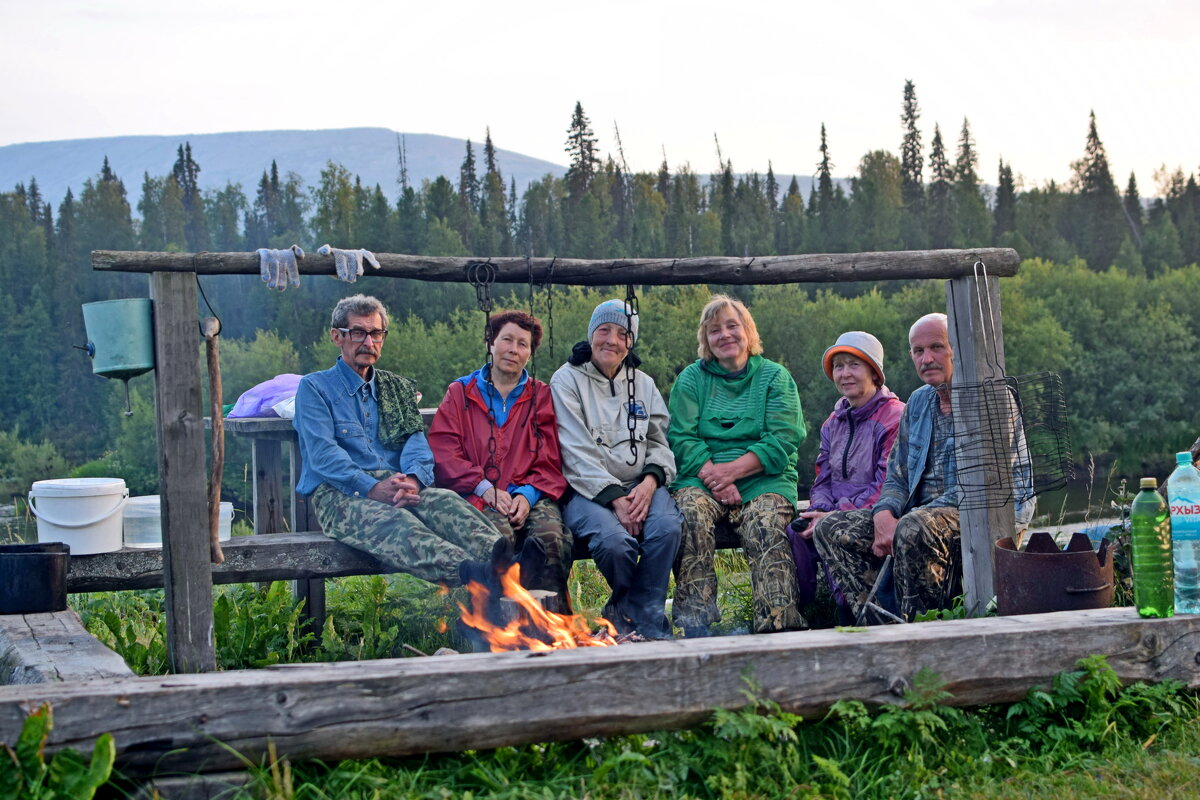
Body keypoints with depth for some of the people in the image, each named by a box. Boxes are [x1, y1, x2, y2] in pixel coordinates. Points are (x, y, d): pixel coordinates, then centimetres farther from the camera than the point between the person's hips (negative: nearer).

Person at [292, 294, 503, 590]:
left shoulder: (397, 388, 25)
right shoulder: (315, 388, 10)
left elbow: (416, 442, 10)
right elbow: (322, 454, -5)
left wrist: (413, 479, -16)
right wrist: (372, 488, -21)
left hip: (398, 488, 4)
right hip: (338, 494, -4)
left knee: (444, 501, -32)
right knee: (390, 520, -39)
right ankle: (470, 572, -66)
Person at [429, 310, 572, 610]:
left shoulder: (541, 396, 22)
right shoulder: (460, 394, 18)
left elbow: (551, 461, 13)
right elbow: (443, 454, 6)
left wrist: (528, 494, -7)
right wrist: (485, 489, -9)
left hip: (530, 497, 1)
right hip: (479, 500, -1)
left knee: (550, 534, -34)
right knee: (499, 535, -36)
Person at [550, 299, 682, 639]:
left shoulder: (643, 384, 19)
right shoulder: (567, 381, 3)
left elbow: (660, 443, 12)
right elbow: (577, 454, -7)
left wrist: (650, 481, -10)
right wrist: (614, 497, -17)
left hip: (640, 486, 4)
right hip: (588, 492, -4)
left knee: (667, 527, -30)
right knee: (614, 540, -34)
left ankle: (629, 614, -12)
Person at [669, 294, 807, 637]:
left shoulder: (775, 377, 11)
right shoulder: (691, 378, 14)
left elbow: (781, 442, -1)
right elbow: (681, 439, 3)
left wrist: (731, 471, -13)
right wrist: (712, 476, -14)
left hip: (763, 479, -1)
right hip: (701, 478, 1)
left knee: (766, 522, -32)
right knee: (691, 512, -32)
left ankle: (778, 624, -37)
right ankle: (694, 621, -36)